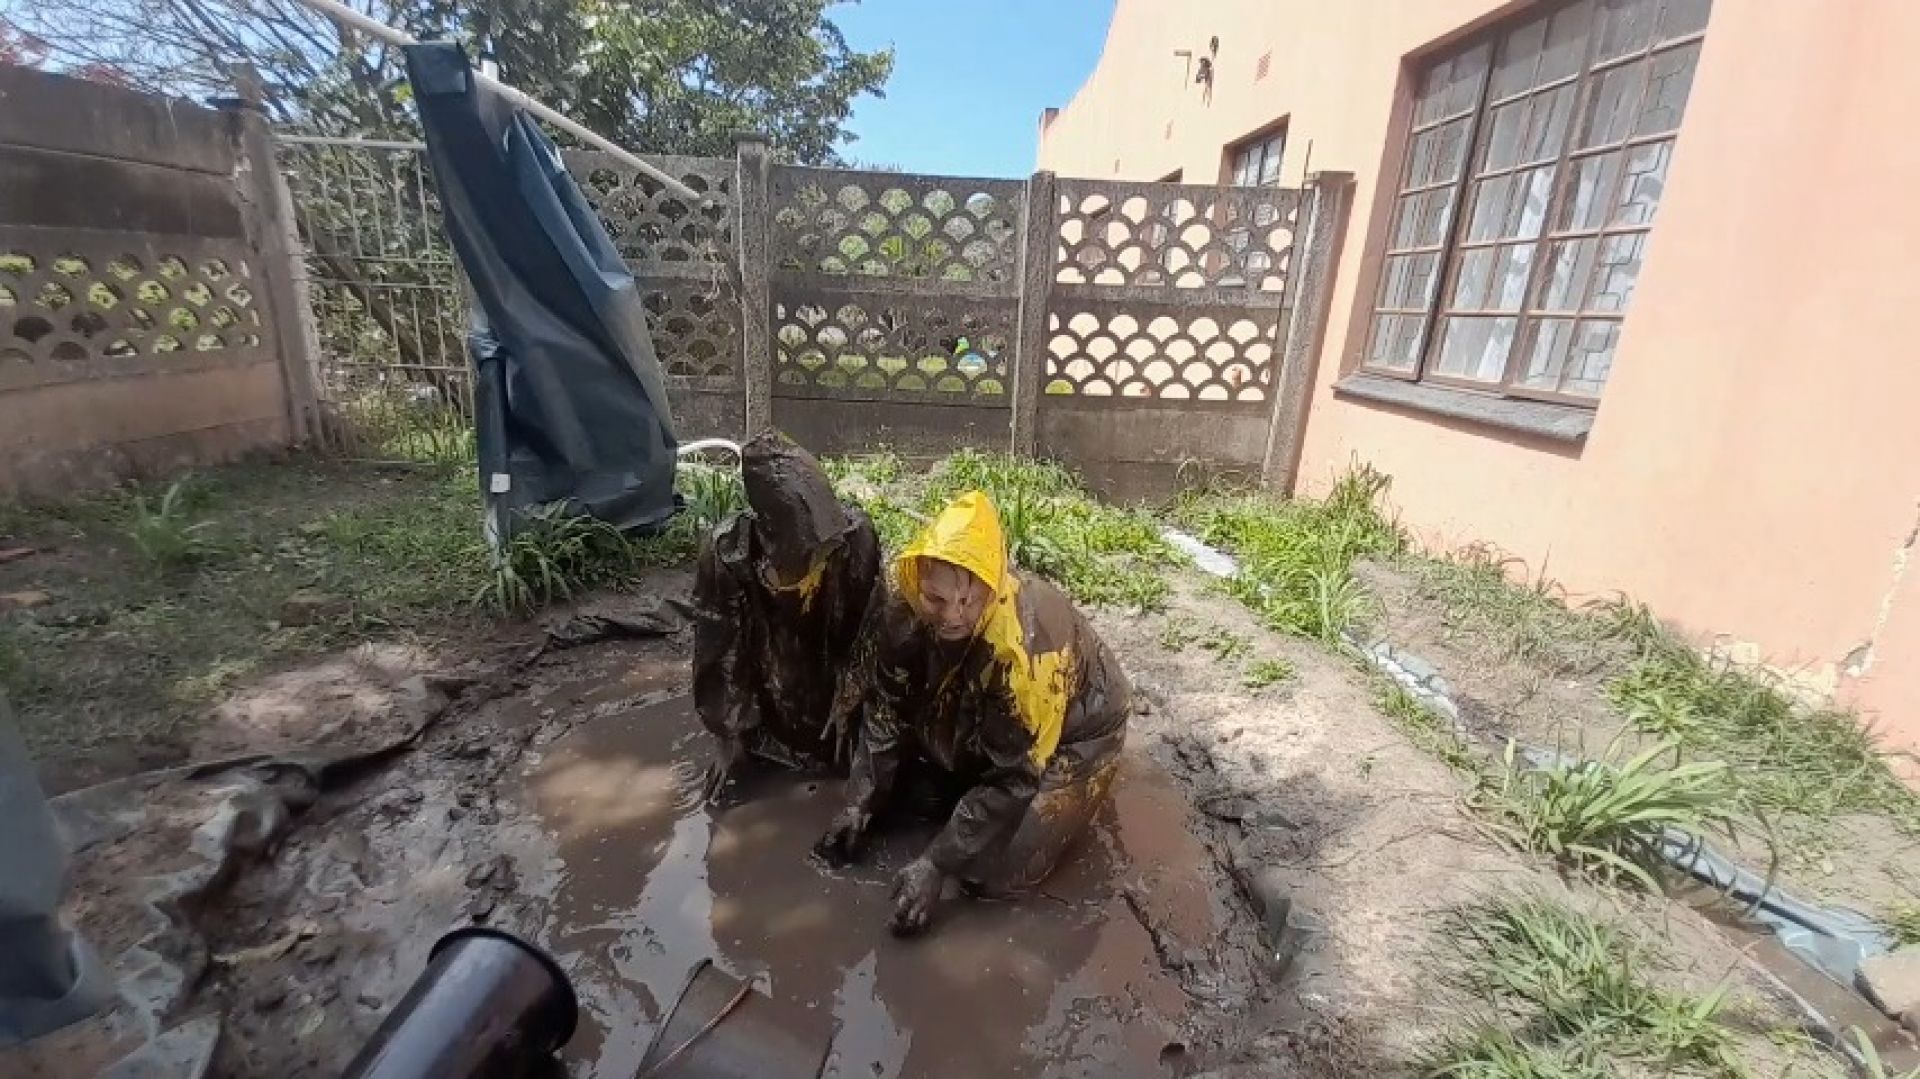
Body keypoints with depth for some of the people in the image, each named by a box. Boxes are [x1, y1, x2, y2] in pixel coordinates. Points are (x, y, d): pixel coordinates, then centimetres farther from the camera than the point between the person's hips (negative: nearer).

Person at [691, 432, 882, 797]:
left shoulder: (855, 534, -28)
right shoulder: (727, 553, -29)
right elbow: (719, 654, -17)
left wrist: (851, 700, -11)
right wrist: (731, 736, -10)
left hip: (837, 689, 1)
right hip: (768, 704, 0)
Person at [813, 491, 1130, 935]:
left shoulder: (1028, 646, -41)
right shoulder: (906, 612, -25)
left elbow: (1012, 777, -31)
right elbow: (887, 709, -10)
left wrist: (935, 864, -28)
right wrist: (861, 800, -12)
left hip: (1071, 737, -5)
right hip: (976, 726, 6)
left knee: (994, 872, -13)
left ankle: (1058, 805, 13)